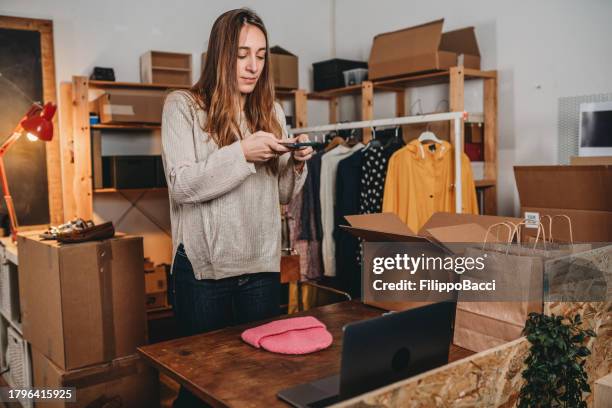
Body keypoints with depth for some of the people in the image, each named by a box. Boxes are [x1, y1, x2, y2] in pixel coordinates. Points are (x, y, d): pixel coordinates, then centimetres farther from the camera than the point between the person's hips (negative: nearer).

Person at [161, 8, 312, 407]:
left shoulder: (271, 111, 10)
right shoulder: (182, 105, -3)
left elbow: (282, 195, 12)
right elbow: (181, 185, -14)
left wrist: (297, 164, -8)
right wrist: (242, 153, -22)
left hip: (262, 264, 4)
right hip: (204, 266, -4)